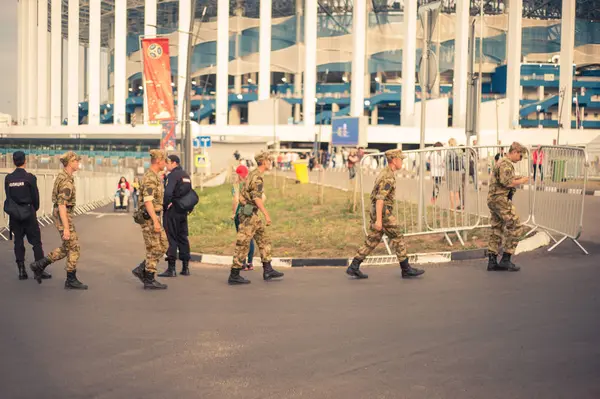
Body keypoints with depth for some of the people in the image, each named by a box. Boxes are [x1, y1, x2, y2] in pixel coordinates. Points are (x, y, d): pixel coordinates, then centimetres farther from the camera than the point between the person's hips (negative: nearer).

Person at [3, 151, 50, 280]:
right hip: (28, 212, -4)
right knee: (36, 241, 2)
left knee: (18, 242, 8)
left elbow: (8, 197, 4)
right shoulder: (30, 177, -11)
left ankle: (21, 271, 7)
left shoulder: (8, 178, 0)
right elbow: (35, 196, -5)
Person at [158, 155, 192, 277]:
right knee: (183, 238, 12)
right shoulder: (186, 175, 15)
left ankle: (171, 268, -5)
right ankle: (185, 267, 15)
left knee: (171, 239, -5)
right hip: (183, 212, 8)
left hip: (172, 211, -8)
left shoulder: (172, 175, -13)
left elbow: (167, 193, -23)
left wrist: (165, 205, -12)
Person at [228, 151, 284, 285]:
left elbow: (241, 195, 23)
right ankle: (234, 276, -3)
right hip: (249, 214, -10)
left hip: (253, 215, 10)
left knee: (264, 240, 12)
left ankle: (268, 270, 14)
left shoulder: (253, 174, 16)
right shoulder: (257, 177, -15)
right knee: (243, 244, -6)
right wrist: (266, 214, -27)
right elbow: (257, 197, -25)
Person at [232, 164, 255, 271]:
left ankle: (243, 264, 1)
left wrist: (233, 213, -8)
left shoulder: (236, 184, -9)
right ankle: (250, 263, 14)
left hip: (240, 212, -4)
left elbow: (236, 200, -17)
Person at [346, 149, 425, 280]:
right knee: (398, 239, 0)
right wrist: (379, 219, -27)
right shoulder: (388, 177, -18)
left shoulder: (385, 173, 15)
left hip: (378, 213, 9)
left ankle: (354, 267, 5)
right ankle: (406, 270, 6)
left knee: (372, 241, 9)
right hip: (383, 213, -9)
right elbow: (380, 198, -24)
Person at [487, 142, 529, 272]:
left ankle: (492, 261, 11)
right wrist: (521, 181, -11)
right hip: (501, 200, -11)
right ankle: (505, 260, -5)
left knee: (496, 230, 11)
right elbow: (507, 182, -24)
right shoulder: (506, 164, -15)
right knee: (515, 228, -5)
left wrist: (517, 179, 15)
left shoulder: (502, 162, 19)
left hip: (493, 200, 11)